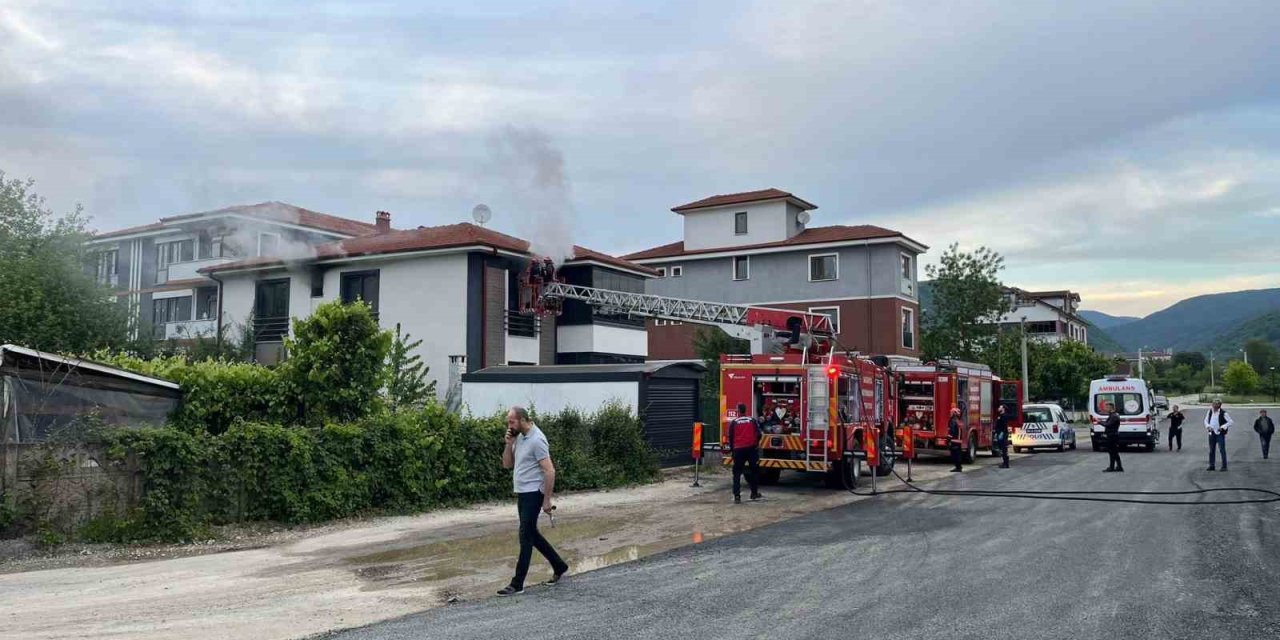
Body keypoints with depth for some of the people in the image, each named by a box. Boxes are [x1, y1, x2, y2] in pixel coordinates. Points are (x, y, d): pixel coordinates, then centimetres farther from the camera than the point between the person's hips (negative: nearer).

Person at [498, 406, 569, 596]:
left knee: (526, 536, -6)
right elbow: (507, 464, 13)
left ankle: (517, 584, -1)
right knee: (531, 534, 16)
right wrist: (509, 444, -3)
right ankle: (559, 566, 30)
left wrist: (547, 500, -20)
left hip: (533, 494, -9)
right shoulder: (519, 438, 10)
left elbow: (549, 471, -20)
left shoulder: (536, 440, -18)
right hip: (522, 494, 9)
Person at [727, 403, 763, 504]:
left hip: (738, 449, -1)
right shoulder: (753, 420, 4)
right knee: (754, 471, 17)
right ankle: (754, 493, 21)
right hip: (751, 448, 1)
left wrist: (732, 449, 17)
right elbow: (759, 434, 0)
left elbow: (730, 437, 4)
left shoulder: (734, 422, 2)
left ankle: (736, 496, -5)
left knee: (737, 473, 4)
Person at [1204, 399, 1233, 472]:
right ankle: (1211, 465, 17)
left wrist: (1223, 427, -18)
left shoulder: (1223, 413, -12)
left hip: (1220, 433, -5)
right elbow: (1206, 420, 16)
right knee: (1211, 450, 9)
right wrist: (1208, 426, -2)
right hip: (1212, 433, 5)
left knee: (1222, 450, -3)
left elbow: (1231, 422, -11)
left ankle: (1224, 466, 4)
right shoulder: (1210, 411, 4)